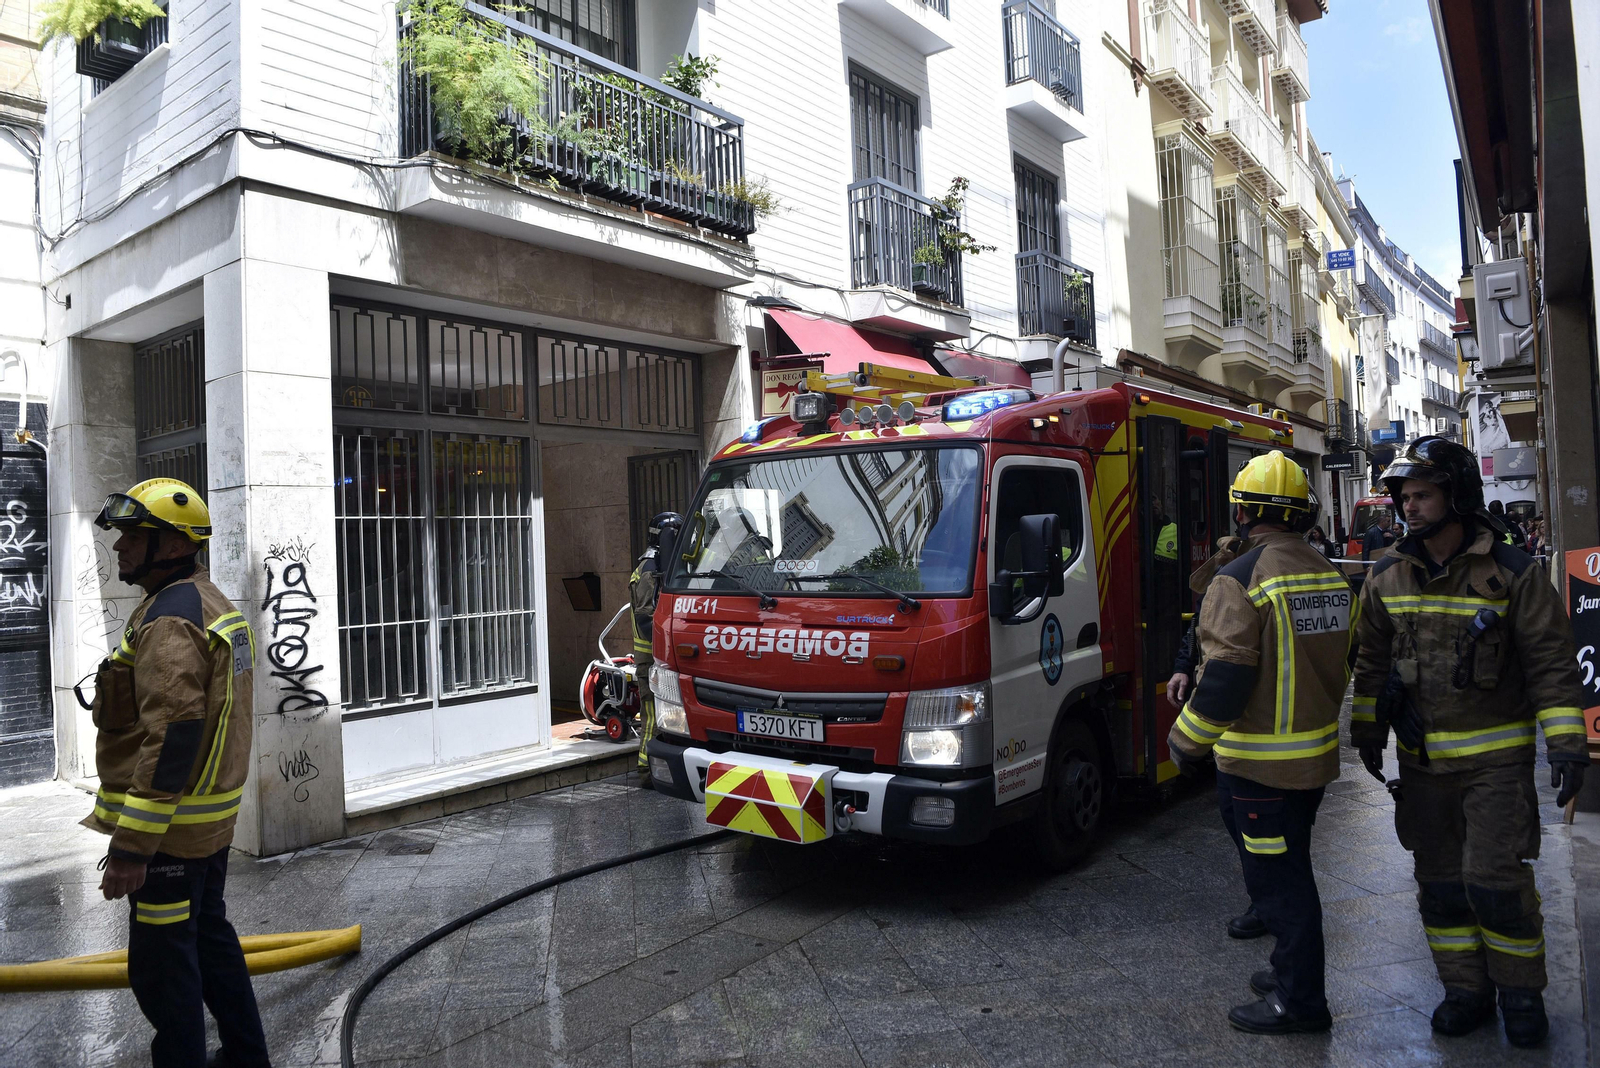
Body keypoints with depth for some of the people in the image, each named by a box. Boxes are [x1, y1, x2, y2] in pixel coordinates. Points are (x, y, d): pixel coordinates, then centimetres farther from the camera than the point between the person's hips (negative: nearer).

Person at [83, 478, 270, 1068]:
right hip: (213, 818, 10)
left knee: (162, 964, 2)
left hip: (173, 827, -10)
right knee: (209, 934, 21)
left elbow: (172, 740, -27)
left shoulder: (169, 621, -21)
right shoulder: (212, 604, 11)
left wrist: (131, 847, -25)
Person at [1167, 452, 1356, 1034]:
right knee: (1290, 868, 22)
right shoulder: (1331, 576, 6)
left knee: (1277, 879, 4)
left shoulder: (1239, 580, -19)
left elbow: (1225, 678, -22)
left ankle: (1300, 1000, 15)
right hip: (1317, 754, 8)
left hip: (1259, 762, -8)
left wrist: (1186, 742, -9)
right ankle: (1294, 971, 36)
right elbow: (1342, 663, 15)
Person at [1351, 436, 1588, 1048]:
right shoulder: (1388, 578, 3)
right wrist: (1367, 732, 10)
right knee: (1439, 884, 11)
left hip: (1496, 759, -4)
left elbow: (1550, 662, -7)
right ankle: (1466, 991, 26)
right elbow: (1372, 662, 11)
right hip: (1422, 762, 4)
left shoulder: (1511, 574, -8)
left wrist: (1566, 743, -12)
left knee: (1495, 880, -4)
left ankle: (1521, 992, 20)